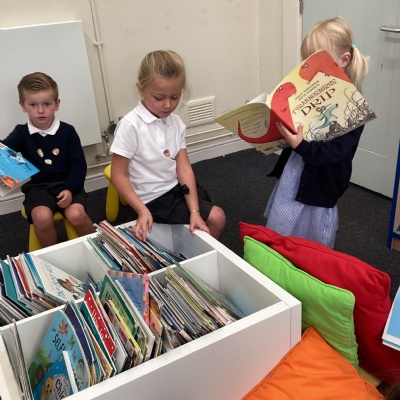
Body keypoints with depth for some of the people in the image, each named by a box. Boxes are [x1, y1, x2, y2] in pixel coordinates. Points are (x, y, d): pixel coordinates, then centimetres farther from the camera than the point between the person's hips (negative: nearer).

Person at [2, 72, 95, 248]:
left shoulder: (67, 131, -1)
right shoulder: (21, 133, 0)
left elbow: (79, 165, -2)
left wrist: (70, 189, -14)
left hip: (67, 184, 0)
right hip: (37, 188, 1)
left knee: (76, 215, -27)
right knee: (42, 218, -29)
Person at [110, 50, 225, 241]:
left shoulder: (176, 123, -2)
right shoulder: (130, 125, -20)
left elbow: (184, 167, -7)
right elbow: (118, 175, -16)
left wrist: (194, 211, -16)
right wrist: (142, 211, -25)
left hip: (176, 188, 6)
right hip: (153, 199, -6)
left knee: (217, 217, 10)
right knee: (215, 217, -8)